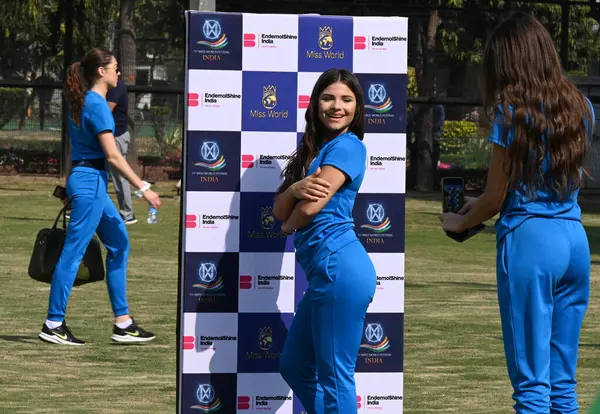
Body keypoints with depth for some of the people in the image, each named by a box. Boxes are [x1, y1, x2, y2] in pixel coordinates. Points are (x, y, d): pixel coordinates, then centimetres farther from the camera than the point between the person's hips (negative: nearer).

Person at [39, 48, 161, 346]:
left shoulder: (82, 102, 13)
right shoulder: (97, 105, -15)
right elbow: (113, 156, -18)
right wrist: (143, 188, -16)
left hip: (84, 179, 10)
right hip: (91, 181, -10)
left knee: (119, 243, 12)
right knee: (73, 252, -6)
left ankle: (122, 323, 13)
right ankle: (54, 324, -2)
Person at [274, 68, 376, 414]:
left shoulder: (346, 145, -8)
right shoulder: (316, 149, 19)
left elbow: (310, 208, -15)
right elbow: (280, 210, 11)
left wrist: (289, 225, 7)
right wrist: (296, 189, -11)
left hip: (339, 268, -10)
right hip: (326, 273, 10)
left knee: (335, 376, -5)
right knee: (295, 366, 18)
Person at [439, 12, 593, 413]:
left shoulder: (512, 113, -8)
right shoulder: (580, 106, 9)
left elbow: (495, 198, -4)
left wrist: (459, 223, 17)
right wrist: (482, 204, 23)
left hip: (529, 241, -6)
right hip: (575, 240, 6)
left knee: (533, 382, -2)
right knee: (564, 381, 11)